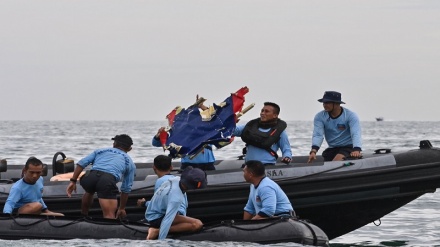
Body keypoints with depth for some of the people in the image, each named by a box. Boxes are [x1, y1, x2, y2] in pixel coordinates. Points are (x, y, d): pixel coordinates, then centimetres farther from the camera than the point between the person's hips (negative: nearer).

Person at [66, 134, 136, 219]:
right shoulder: (130, 163, 29)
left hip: (90, 177, 4)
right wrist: (122, 208, 38)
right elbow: (126, 189, 29)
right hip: (108, 180, -4)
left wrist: (73, 181, 17)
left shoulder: (100, 151, 34)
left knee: (89, 191, 39)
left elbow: (81, 163, 18)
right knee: (109, 216, -8)